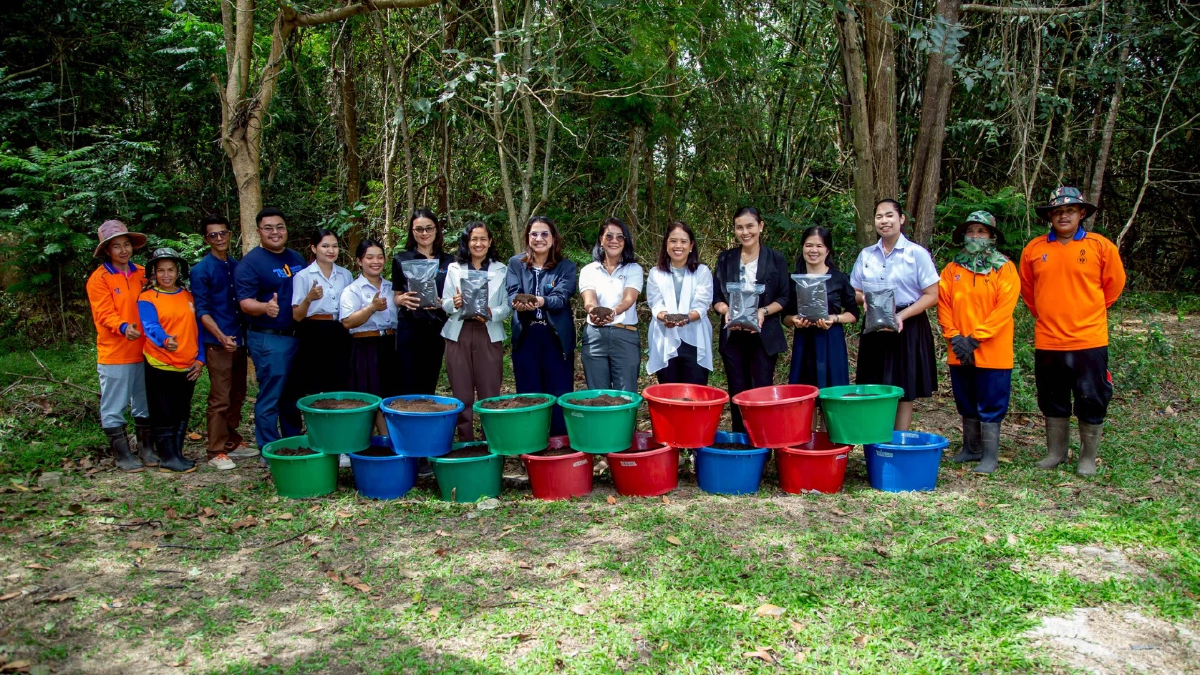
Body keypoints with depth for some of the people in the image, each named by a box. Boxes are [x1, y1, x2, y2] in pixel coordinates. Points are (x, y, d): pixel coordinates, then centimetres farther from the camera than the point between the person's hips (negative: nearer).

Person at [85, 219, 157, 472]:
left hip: (142, 351, 5)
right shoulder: (99, 278, -6)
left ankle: (146, 449, 24)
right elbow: (104, 313, -14)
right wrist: (123, 327, -33)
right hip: (114, 354, -5)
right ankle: (122, 455, 11)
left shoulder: (141, 274, 9)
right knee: (114, 407, 2)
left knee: (145, 404, 13)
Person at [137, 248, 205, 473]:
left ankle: (177, 453, 23)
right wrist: (165, 340, -43)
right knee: (164, 415, 1)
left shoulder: (189, 297, 9)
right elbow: (151, 327, -22)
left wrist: (200, 359, 2)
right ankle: (168, 457, 8)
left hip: (188, 367, 5)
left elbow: (198, 329, 10)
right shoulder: (147, 299, -6)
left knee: (182, 414, 13)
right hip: (160, 367, -5)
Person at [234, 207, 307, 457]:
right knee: (270, 398, -2)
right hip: (269, 340, -7)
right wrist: (265, 307, -37)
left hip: (298, 337, 7)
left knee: (293, 396, 16)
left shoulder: (297, 259, 12)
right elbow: (246, 302, -17)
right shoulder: (250, 263, -9)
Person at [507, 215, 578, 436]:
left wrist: (542, 301, -34)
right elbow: (512, 293, -5)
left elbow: (562, 297, -12)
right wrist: (518, 303, -29)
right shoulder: (516, 263, 8)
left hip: (556, 337, -1)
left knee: (560, 395, 2)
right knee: (528, 395, 7)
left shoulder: (566, 266, 3)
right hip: (525, 336, 1)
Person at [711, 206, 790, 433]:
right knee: (737, 392, 6)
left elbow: (784, 298, 1)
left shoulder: (776, 259, 2)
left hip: (764, 335, -2)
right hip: (733, 335, 2)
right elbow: (716, 298, 6)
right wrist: (726, 310, -16)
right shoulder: (726, 258, 8)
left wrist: (763, 312, -17)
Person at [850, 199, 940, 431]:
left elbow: (932, 295, -7)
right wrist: (865, 299, -10)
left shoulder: (918, 254, -4)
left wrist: (902, 316, -18)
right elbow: (854, 292, 14)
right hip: (875, 328, 4)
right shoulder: (866, 255, 8)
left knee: (904, 392, 2)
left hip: (908, 329, -3)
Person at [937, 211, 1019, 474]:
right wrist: (954, 337, -10)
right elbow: (943, 305, 3)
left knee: (990, 406, 1)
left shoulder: (1004, 269, -3)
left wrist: (975, 338, -16)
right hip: (959, 352, 4)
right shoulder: (952, 269, 8)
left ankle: (990, 456, 8)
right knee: (966, 405, 14)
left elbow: (1004, 308, -11)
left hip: (992, 352, -4)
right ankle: (971, 449, 26)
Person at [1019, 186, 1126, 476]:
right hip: (1047, 341, 3)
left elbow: (1114, 284, 8)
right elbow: (1027, 288, 16)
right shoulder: (1034, 249, 2)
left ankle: (1088, 458, 17)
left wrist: (1090, 312, 11)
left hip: (1089, 340, -2)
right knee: (1053, 402, 14)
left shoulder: (1100, 246, -4)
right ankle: (1055, 452, 28)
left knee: (1091, 401, 3)